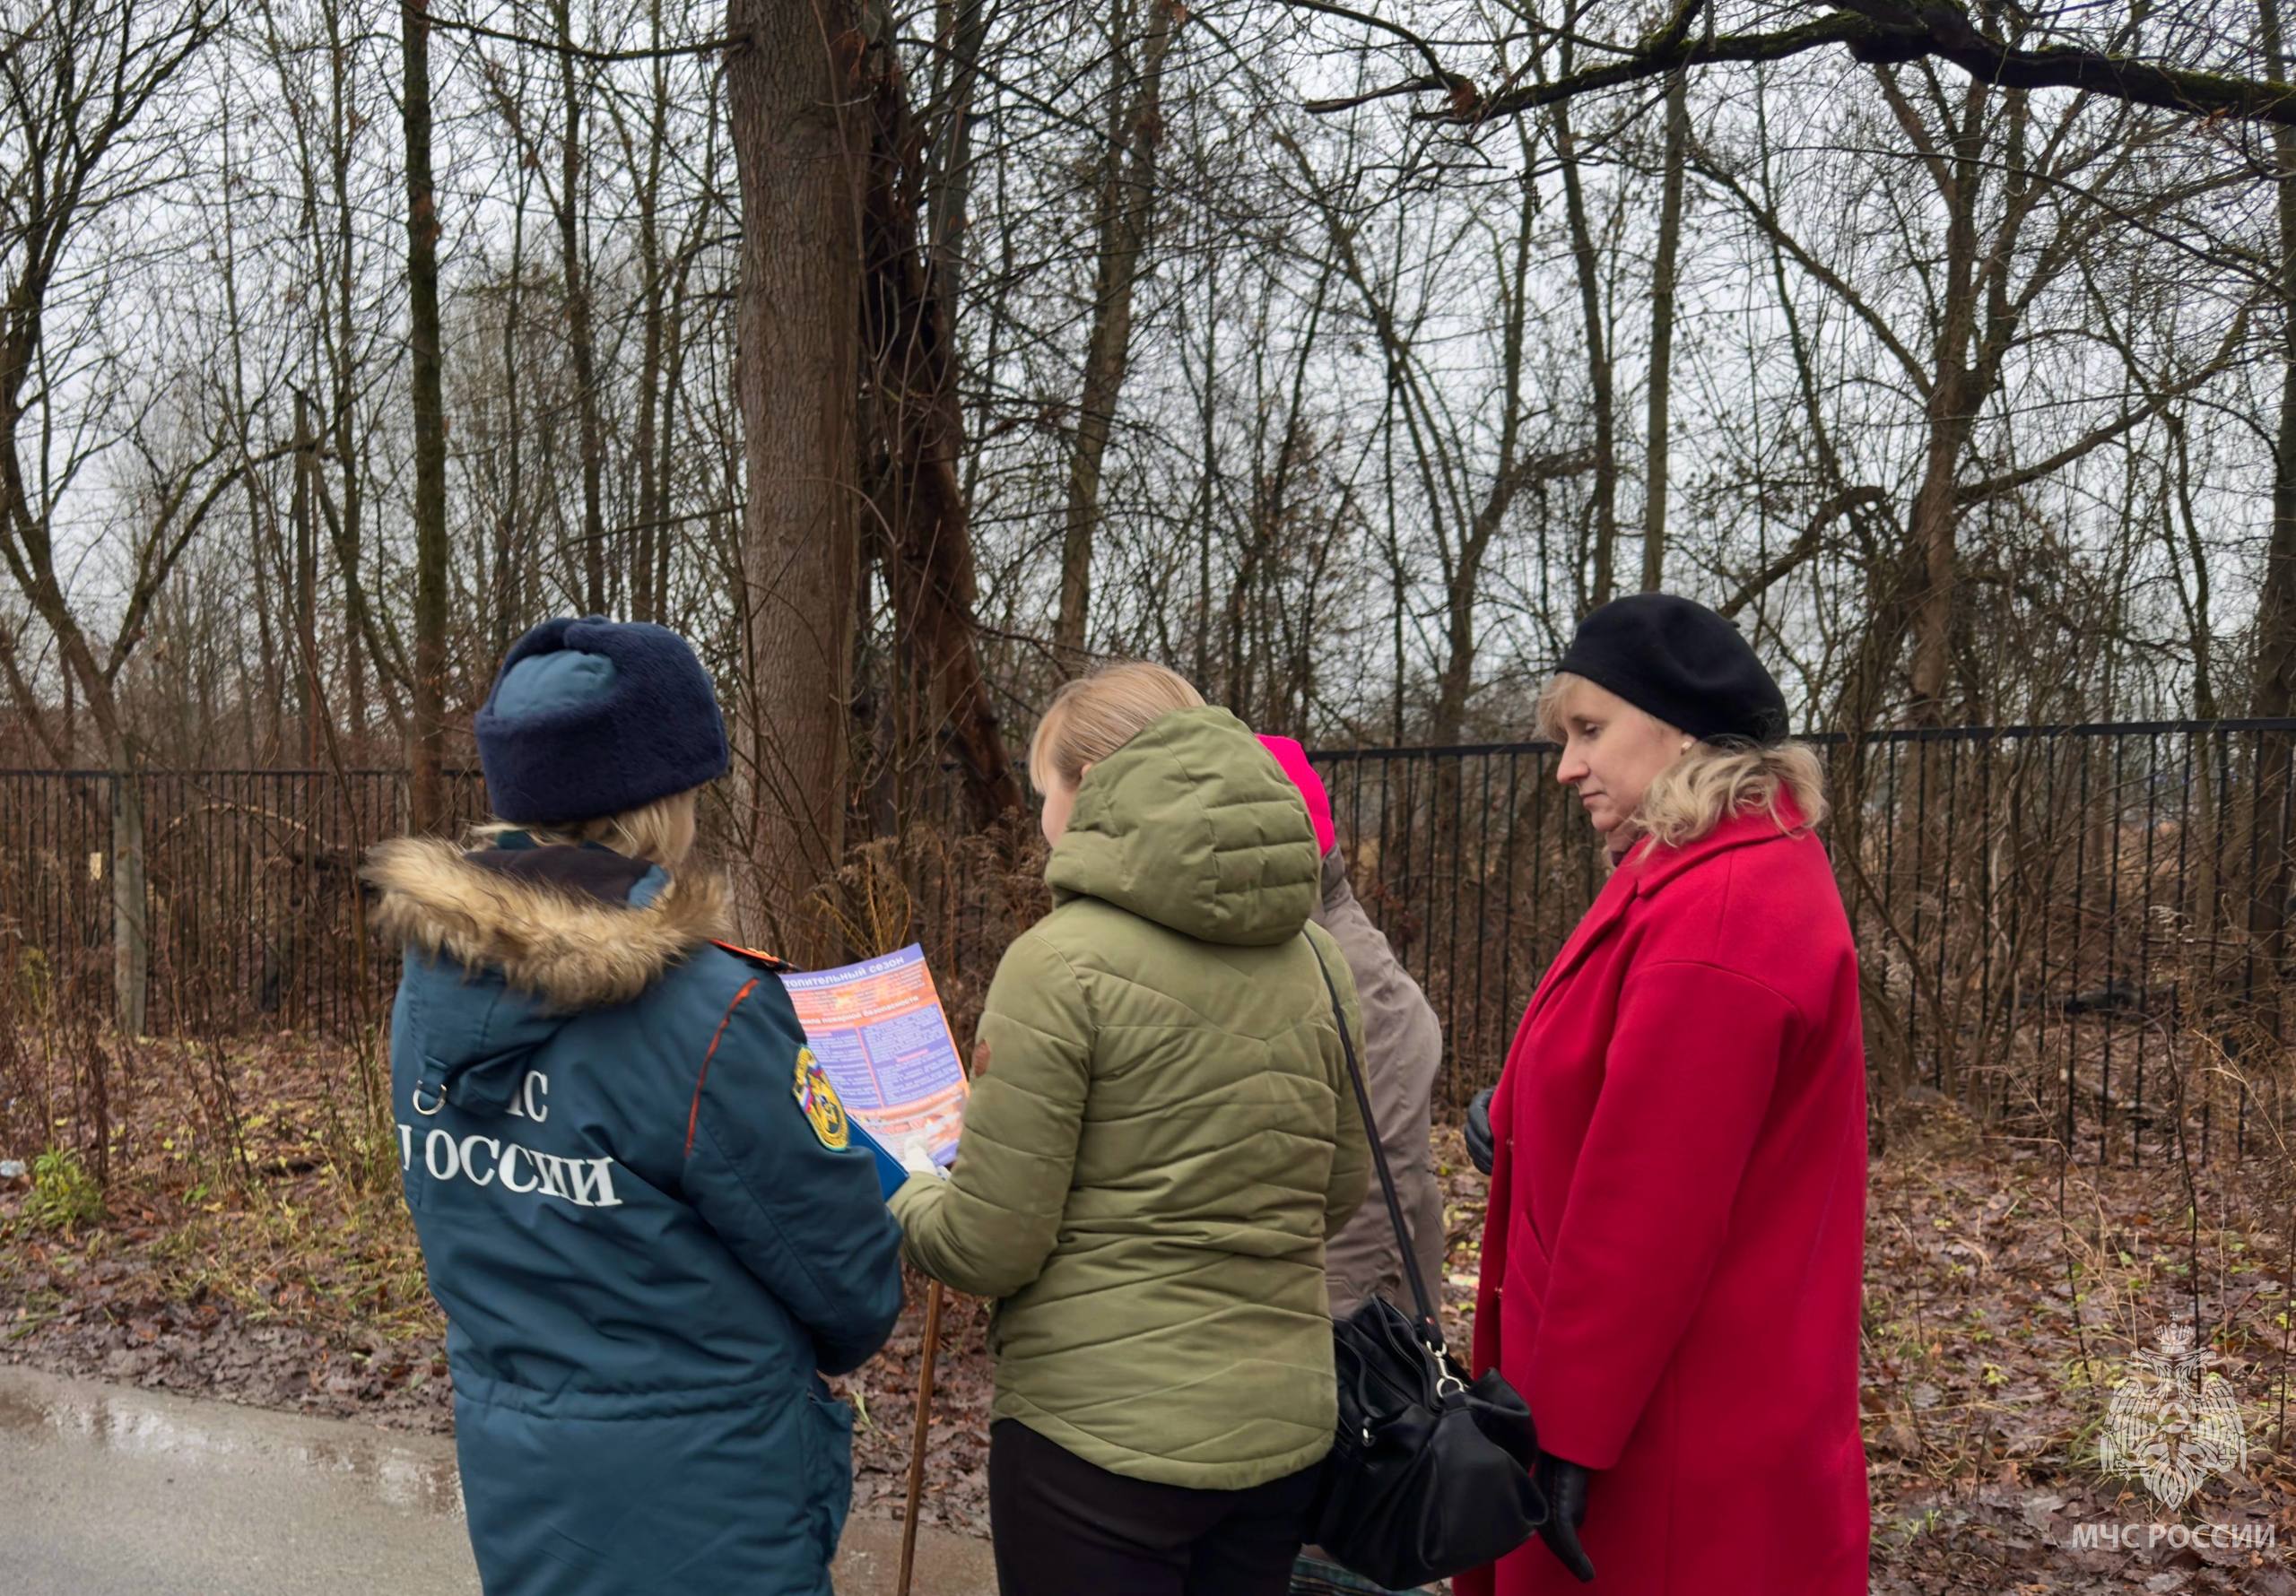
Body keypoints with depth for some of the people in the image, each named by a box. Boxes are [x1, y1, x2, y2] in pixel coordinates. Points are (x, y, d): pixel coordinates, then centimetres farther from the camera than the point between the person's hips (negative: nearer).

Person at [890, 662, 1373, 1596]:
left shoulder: (1062, 962, -16)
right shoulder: (1313, 959, 1)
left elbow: (988, 1248, -15)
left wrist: (897, 1200, 5)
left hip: (1095, 1431, -6)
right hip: (1284, 1423, 6)